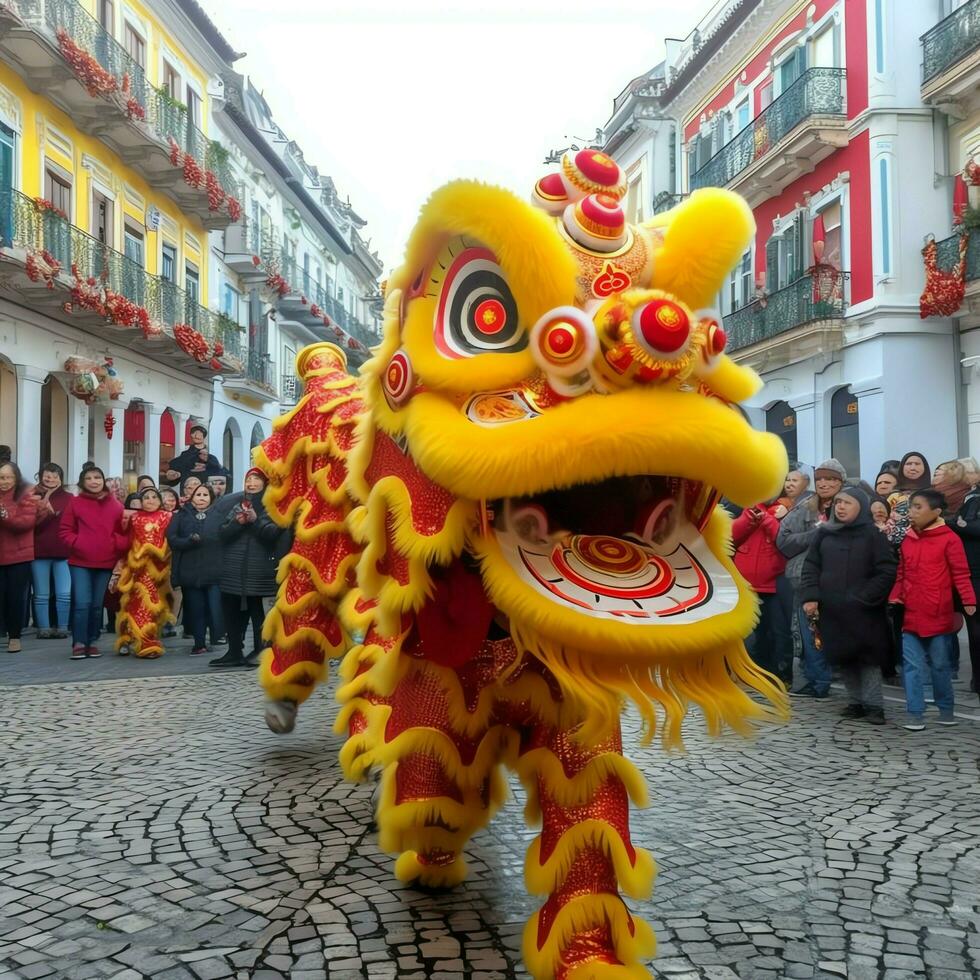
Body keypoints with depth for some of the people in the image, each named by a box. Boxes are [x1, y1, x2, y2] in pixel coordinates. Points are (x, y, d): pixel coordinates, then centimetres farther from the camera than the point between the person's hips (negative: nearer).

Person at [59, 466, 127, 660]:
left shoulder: (115, 505, 6)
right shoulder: (75, 503, 2)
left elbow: (124, 531, 8)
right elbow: (64, 530, 2)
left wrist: (118, 544, -9)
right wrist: (76, 543, -13)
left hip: (106, 563, 2)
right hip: (80, 562, -2)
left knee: (97, 605, 10)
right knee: (82, 603, -10)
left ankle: (92, 642, 20)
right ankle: (79, 644, -2)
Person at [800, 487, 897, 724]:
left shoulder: (872, 535, -2)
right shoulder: (824, 534, 9)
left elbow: (887, 572, -7)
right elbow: (810, 567, 9)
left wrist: (865, 598, -13)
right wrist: (810, 597, -4)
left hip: (864, 612, -4)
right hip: (832, 611, 4)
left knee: (868, 658, -2)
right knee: (844, 657, 8)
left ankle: (874, 705, 5)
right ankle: (856, 702, 19)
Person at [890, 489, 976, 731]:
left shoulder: (949, 539, -7)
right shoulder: (907, 540, 8)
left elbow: (960, 573, -8)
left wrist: (968, 600, -19)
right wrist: (895, 597, -1)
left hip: (938, 615, -4)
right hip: (910, 615, 4)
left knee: (940, 665, 11)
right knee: (913, 666, 2)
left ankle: (946, 709, 26)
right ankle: (915, 714, 7)